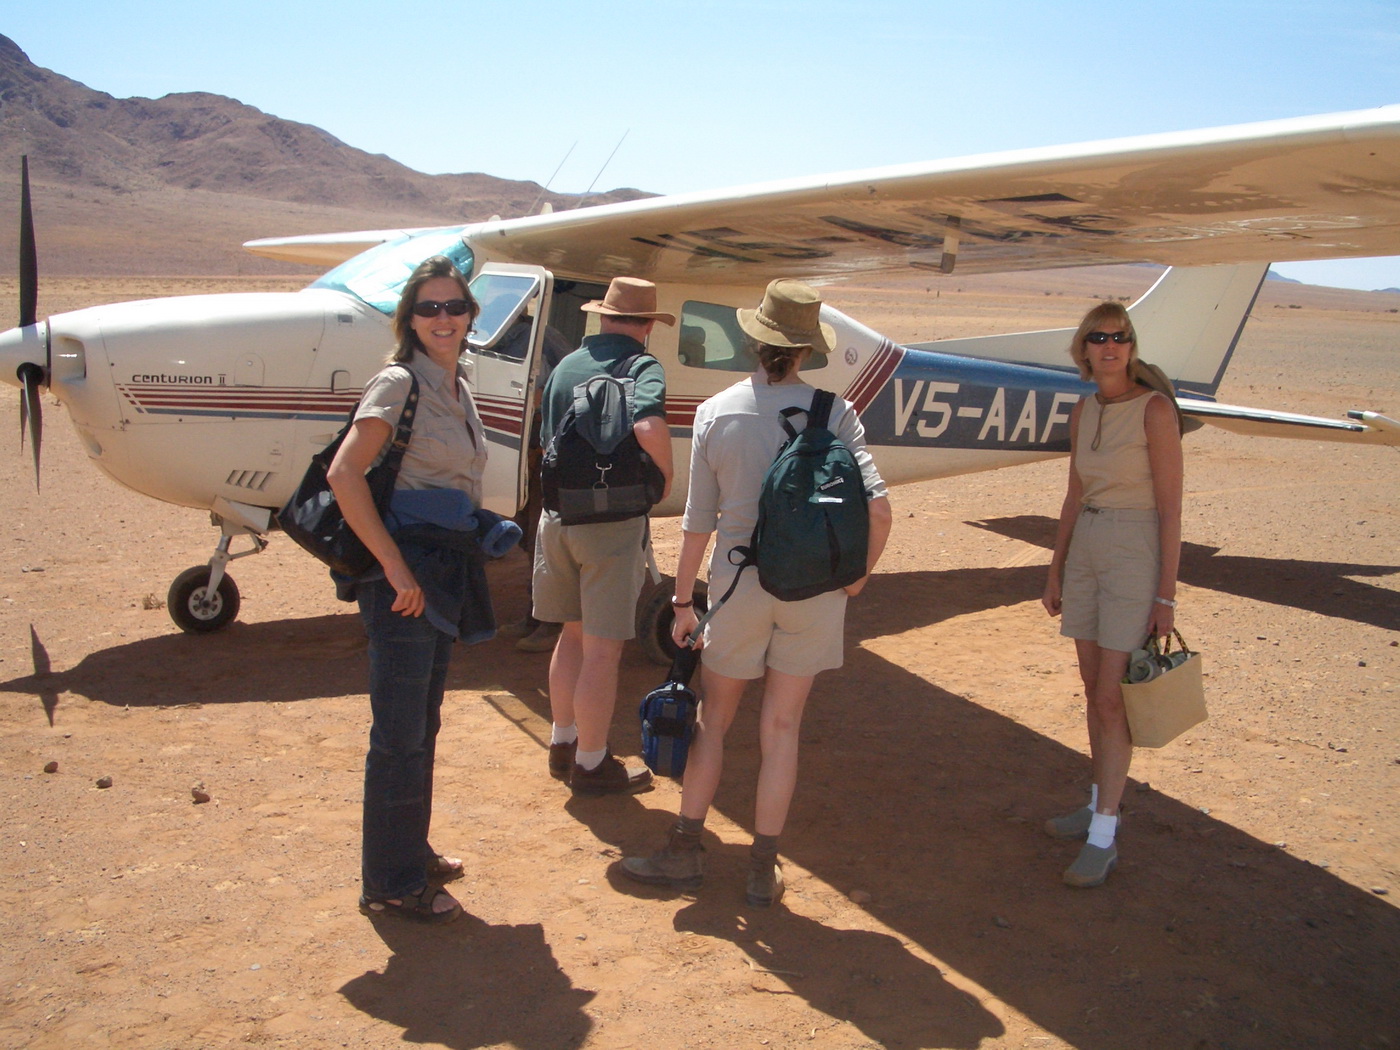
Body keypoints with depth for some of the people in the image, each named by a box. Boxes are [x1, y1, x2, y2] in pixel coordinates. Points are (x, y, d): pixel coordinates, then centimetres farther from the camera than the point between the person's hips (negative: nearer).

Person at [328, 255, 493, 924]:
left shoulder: (458, 386, 12)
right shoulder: (400, 382, -13)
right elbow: (344, 474, -23)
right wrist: (395, 566, -22)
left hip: (444, 574, 9)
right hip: (404, 576, -9)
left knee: (422, 726, 19)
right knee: (400, 734, 0)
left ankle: (411, 852, 35)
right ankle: (391, 884, 13)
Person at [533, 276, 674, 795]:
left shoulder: (564, 366, 10)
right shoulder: (641, 366, -9)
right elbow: (648, 427, -29)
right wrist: (665, 476, -11)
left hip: (557, 516, 7)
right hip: (612, 520, -6)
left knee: (573, 635, 21)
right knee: (602, 649, 4)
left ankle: (562, 743, 33)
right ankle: (591, 763, 14)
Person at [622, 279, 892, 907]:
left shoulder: (717, 412, -3)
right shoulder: (833, 413, -5)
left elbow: (699, 520, -1)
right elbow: (877, 506, -13)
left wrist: (683, 600, 8)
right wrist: (858, 575, 3)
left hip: (740, 585, 0)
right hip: (814, 590, 1)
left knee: (712, 720, 16)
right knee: (782, 727, 11)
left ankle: (684, 853, 25)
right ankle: (763, 871, 20)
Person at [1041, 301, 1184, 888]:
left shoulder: (1154, 408, -12)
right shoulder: (1084, 411, 8)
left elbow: (1170, 508, -13)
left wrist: (1166, 594, -15)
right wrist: (1055, 571, 16)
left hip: (1135, 554, -7)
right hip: (1085, 552, 7)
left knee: (1111, 698, -6)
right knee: (1094, 691, 13)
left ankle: (1103, 839, 1)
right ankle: (1100, 807, 27)